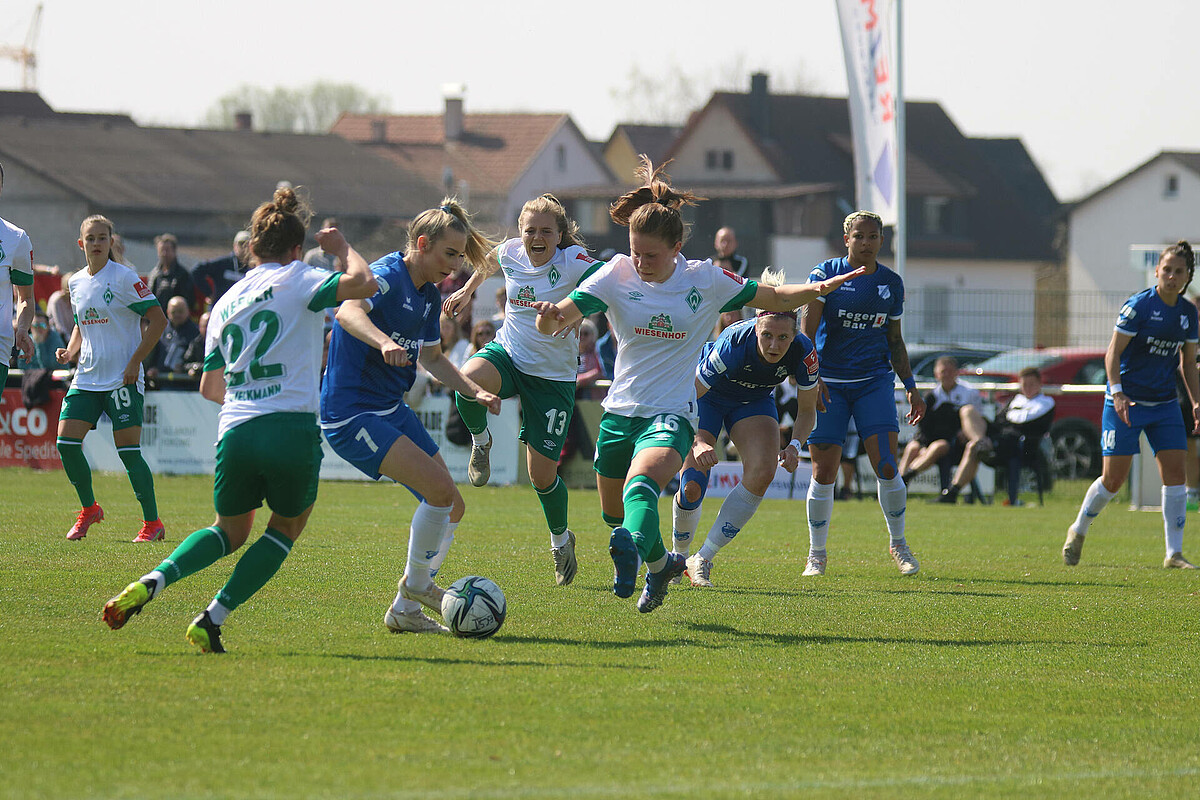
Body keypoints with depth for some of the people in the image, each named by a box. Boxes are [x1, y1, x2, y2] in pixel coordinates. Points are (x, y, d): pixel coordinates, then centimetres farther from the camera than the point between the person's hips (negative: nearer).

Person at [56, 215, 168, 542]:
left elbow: (158, 320, -9)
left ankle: (153, 523, 1)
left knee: (128, 450, -9)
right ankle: (89, 509, 16)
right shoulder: (76, 282, 11)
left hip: (123, 379, -6)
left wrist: (135, 361, -14)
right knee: (66, 441, -5)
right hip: (87, 377, 6)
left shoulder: (124, 278, -8)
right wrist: (70, 352, 5)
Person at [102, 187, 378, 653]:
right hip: (293, 429, -5)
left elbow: (209, 386, 26)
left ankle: (150, 583, -2)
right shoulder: (297, 281, 2)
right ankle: (213, 619, 4)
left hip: (235, 432, 5)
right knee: (286, 528, 18)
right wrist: (341, 248, 7)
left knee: (231, 531, 24)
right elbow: (363, 283, -12)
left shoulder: (226, 302, 20)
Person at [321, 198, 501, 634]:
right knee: (440, 488, -21)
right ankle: (416, 583, -1)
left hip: (393, 410, 10)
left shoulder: (430, 296, 11)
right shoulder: (388, 277, -17)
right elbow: (348, 311, -39)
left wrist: (474, 390, 12)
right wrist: (384, 342, -58)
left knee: (451, 508, 7)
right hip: (351, 414, -10)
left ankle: (405, 610, 16)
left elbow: (432, 358, 27)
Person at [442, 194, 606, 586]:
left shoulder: (573, 263, -19)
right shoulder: (510, 253, -5)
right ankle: (480, 441, -2)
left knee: (542, 475, 0)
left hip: (554, 376, -3)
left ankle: (561, 539, 31)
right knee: (470, 380, -36)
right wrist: (467, 290, 29)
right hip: (508, 354, 3)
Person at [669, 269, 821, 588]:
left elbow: (807, 409, -11)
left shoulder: (803, 352, -28)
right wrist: (697, 442, -46)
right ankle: (679, 554, 19)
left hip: (755, 402, 3)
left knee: (762, 472, -22)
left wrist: (795, 445, -29)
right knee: (692, 488, -15)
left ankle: (703, 559, -11)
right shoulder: (734, 344, -38)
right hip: (707, 395, -3)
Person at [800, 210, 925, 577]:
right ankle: (817, 554, 13)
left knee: (886, 467, -11)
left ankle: (898, 543, 10)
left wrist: (911, 387, 11)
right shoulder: (826, 274, -2)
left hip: (874, 381, 2)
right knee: (823, 473, -3)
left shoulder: (891, 283, 9)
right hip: (828, 382, -2)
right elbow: (807, 329, -7)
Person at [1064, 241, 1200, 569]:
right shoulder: (1139, 305, -12)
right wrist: (1117, 392, -25)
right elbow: (1113, 352, -13)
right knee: (1113, 478, -4)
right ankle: (1078, 531, 21)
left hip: (1164, 404, 5)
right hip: (1126, 401, -5)